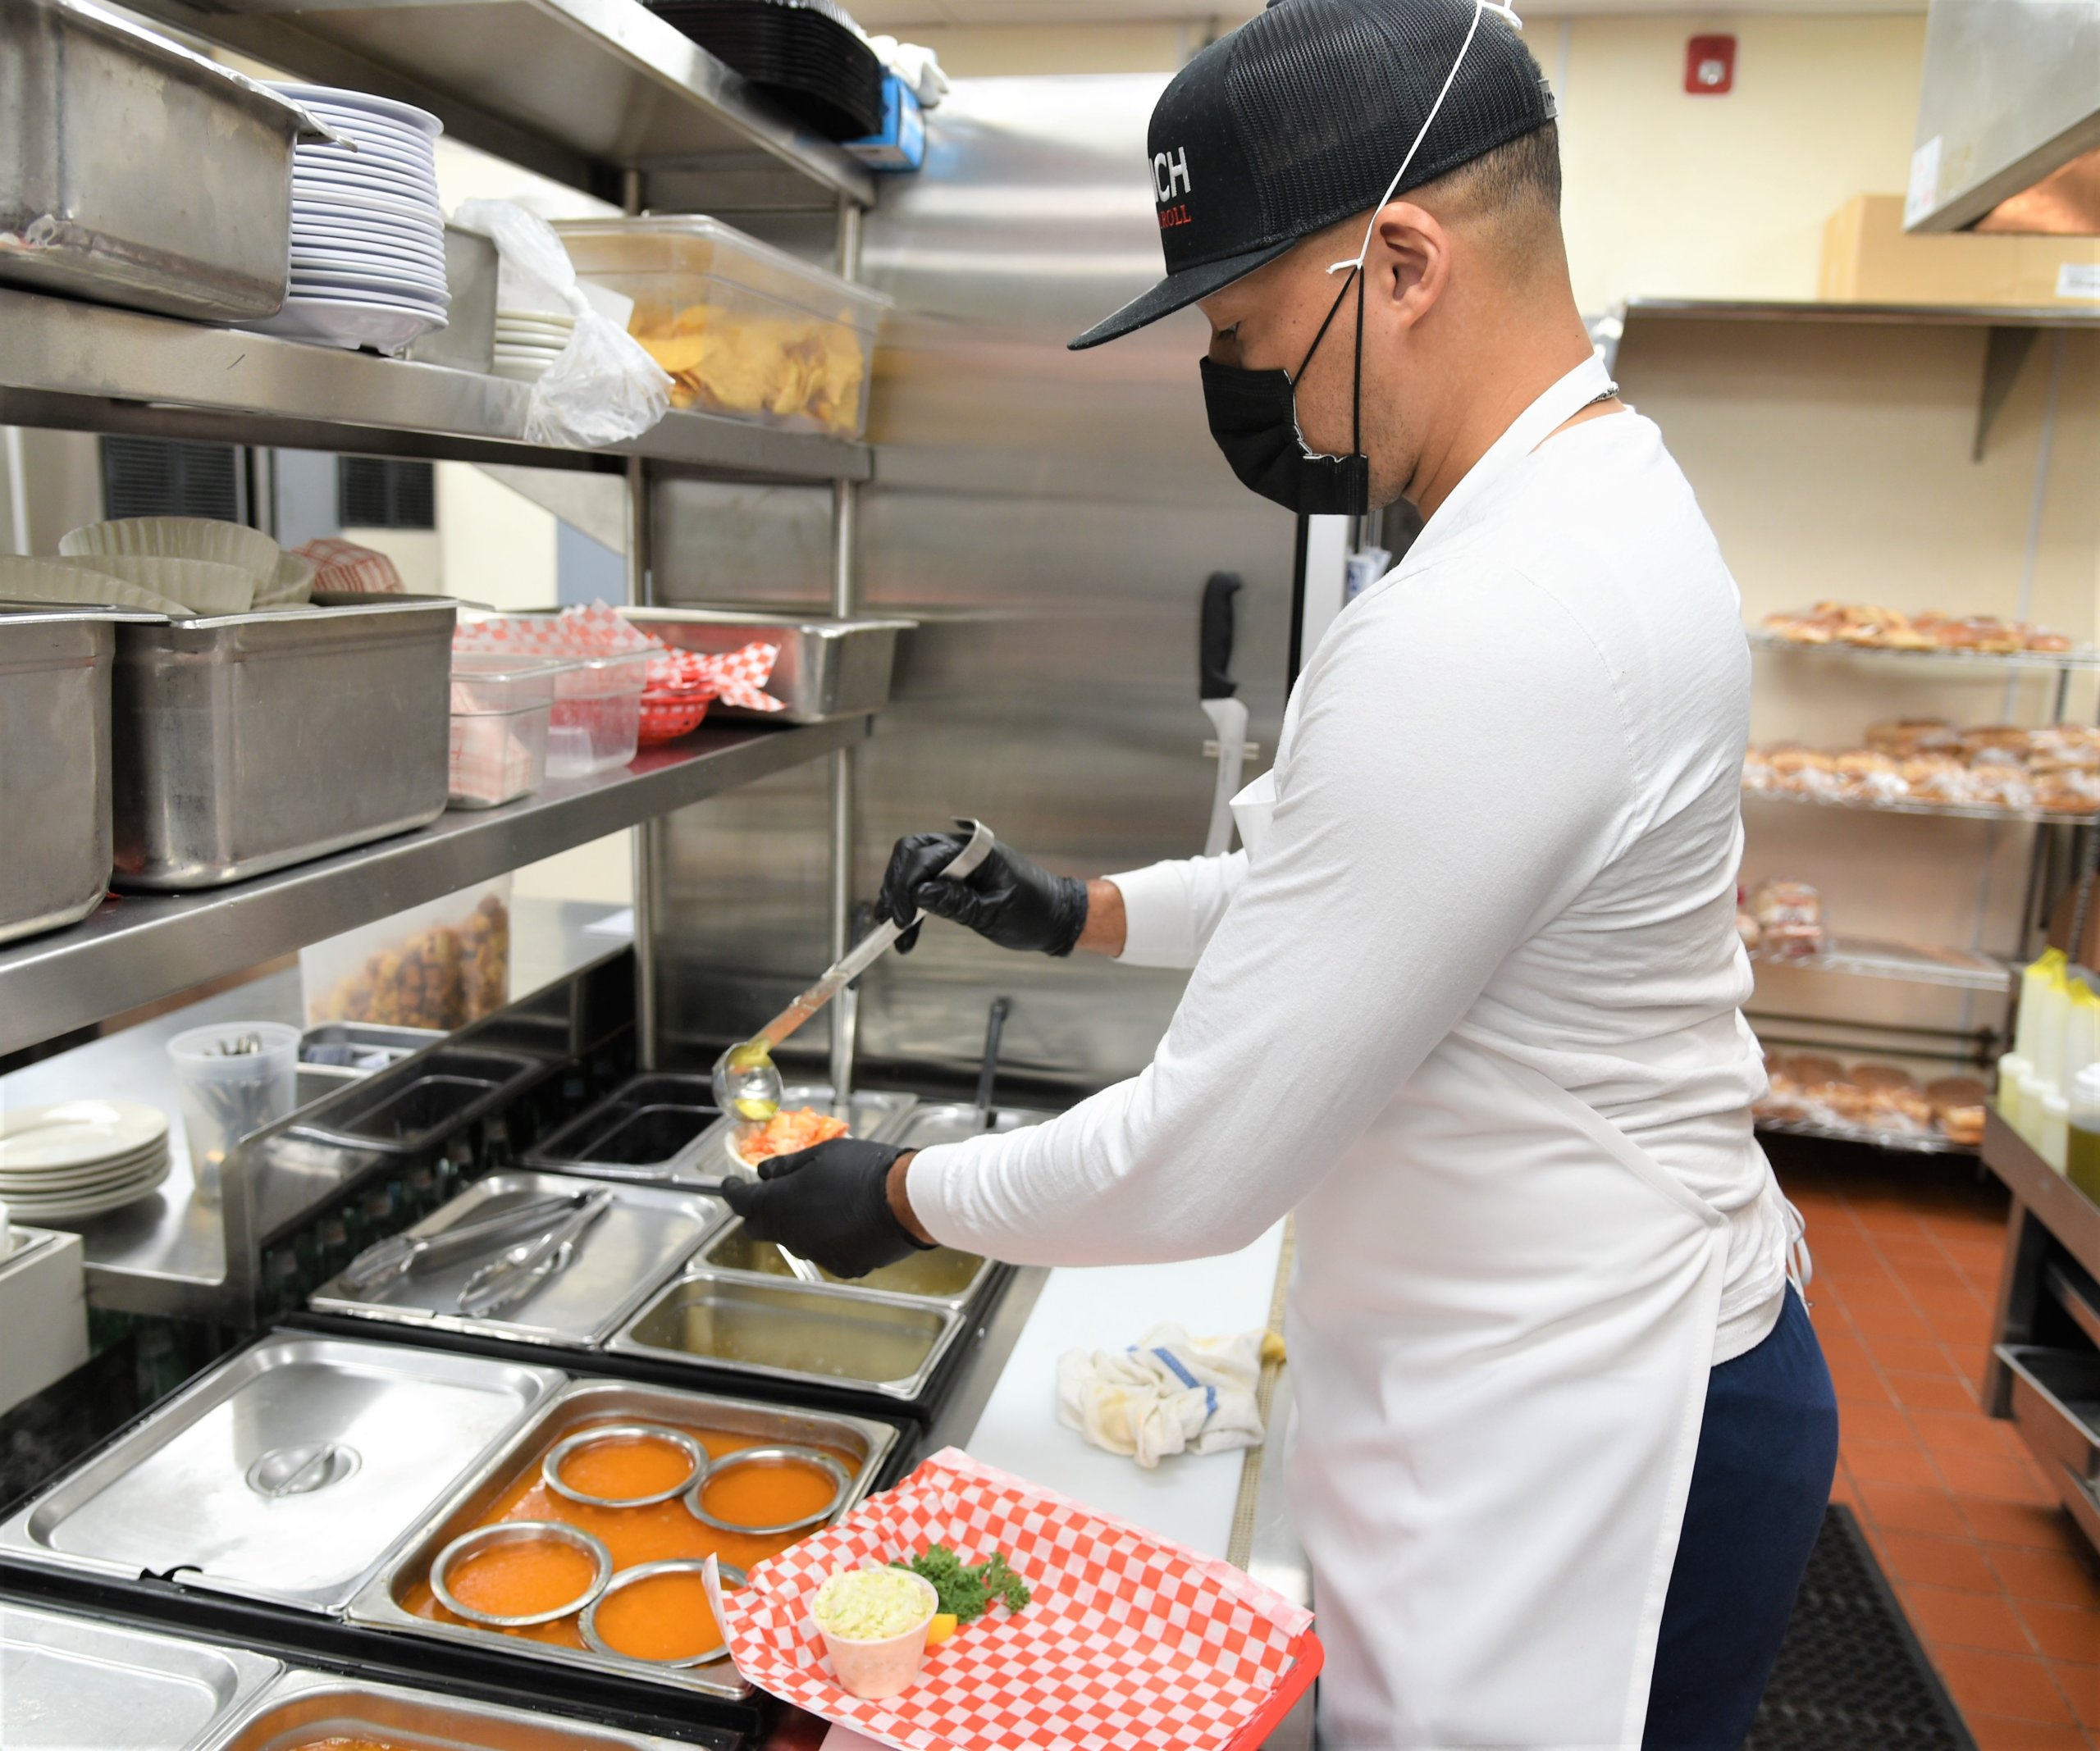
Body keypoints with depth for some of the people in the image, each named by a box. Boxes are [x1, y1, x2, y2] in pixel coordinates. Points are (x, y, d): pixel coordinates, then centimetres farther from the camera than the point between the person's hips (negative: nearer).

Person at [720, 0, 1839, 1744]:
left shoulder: (1485, 638, -31)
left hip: (1563, 1452, -10)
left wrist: (901, 1198, -7)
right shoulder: (1604, 506, 4)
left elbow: (1198, 1170, -25)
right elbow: (1387, 881, 17)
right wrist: (1089, 912, 11)